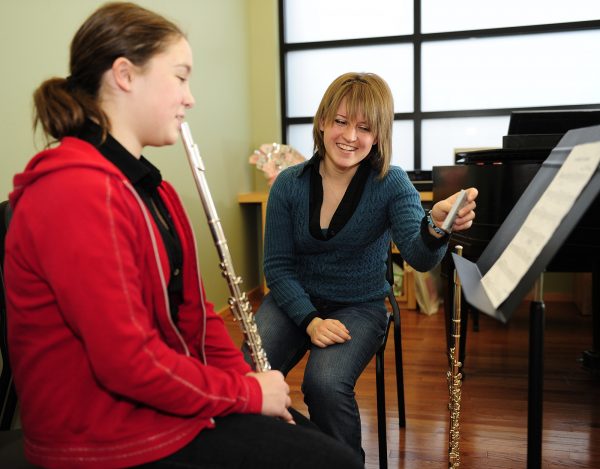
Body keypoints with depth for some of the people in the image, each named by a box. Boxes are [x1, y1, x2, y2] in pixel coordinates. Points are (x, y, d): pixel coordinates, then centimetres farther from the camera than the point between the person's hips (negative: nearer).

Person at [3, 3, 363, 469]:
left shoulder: (147, 185, 8)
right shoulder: (78, 194, -24)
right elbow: (129, 360, -27)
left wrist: (247, 379, -1)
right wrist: (247, 392, -15)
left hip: (162, 404, 9)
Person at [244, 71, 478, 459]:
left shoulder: (392, 184, -10)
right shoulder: (290, 184, -5)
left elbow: (418, 256, -26)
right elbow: (278, 266, -3)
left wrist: (436, 226, -49)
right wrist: (310, 320, -19)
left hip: (359, 306, -1)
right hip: (295, 300, 2)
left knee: (325, 384, -29)